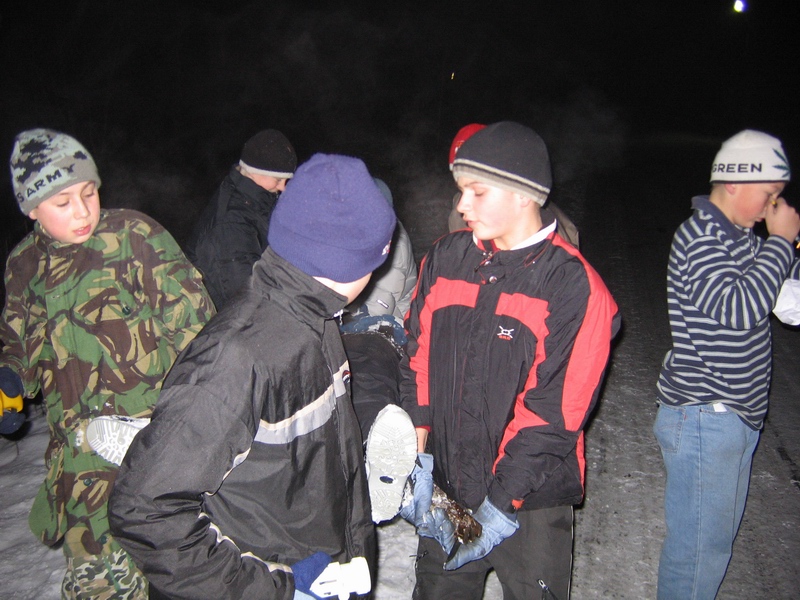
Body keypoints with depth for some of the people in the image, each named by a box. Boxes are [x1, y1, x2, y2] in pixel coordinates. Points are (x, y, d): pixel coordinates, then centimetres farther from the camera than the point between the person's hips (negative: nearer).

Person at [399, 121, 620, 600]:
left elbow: (553, 413, -17)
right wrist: (420, 462, -3)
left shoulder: (574, 286, -16)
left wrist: (503, 504, -15)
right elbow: (418, 363, 1)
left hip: (531, 502, -4)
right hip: (445, 489, 4)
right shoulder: (446, 259, -2)